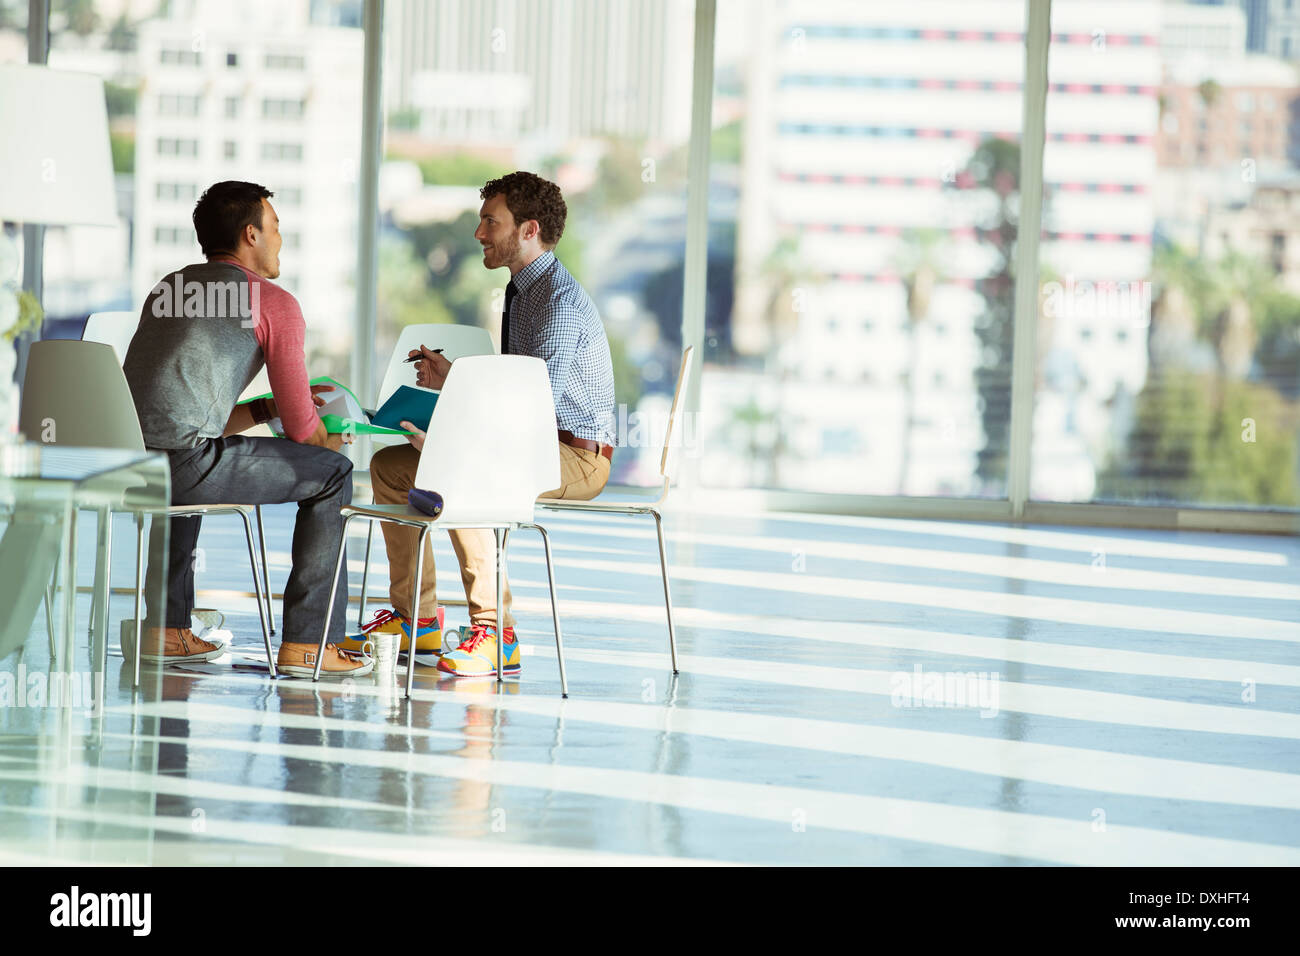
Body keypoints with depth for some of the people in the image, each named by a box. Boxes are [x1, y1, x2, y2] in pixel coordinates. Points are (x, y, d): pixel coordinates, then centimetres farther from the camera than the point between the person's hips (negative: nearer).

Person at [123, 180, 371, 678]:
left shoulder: (169, 288, 26)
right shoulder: (274, 303, 3)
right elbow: (302, 431, 3)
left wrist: (268, 407, 35)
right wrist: (329, 438, 26)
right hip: (183, 462, -8)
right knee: (330, 473, 9)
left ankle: (167, 627, 38)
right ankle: (306, 643, 8)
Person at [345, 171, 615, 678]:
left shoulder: (560, 301, -18)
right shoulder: (522, 293, 14)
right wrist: (453, 378, 5)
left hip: (575, 456, -10)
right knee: (390, 464, 7)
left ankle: (494, 630, -30)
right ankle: (414, 618, 9)